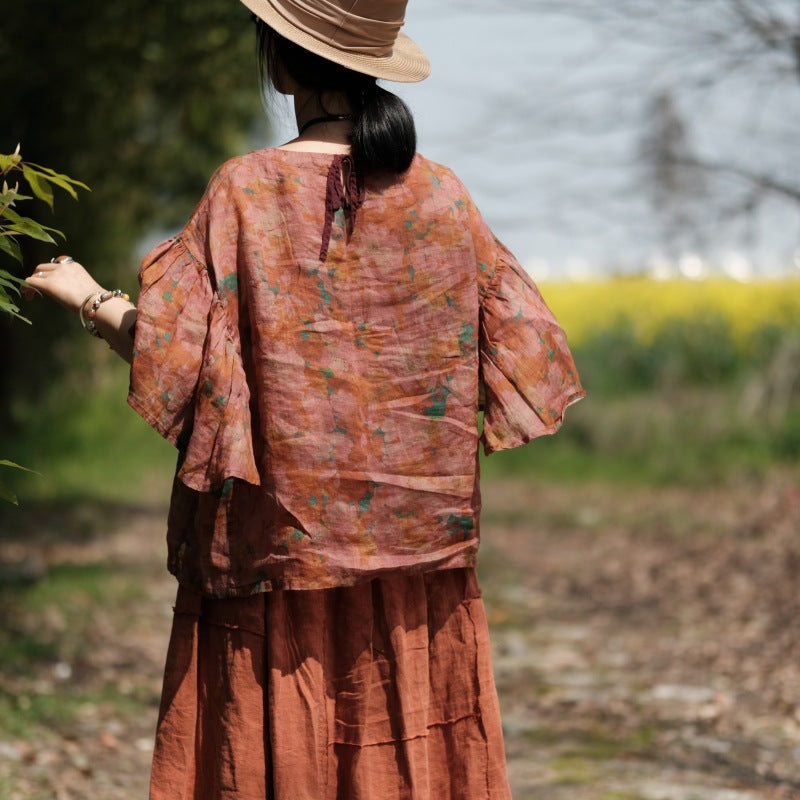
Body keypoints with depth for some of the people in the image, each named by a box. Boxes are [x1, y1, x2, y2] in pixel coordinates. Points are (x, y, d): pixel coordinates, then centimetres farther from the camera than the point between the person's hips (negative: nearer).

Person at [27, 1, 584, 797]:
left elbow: (171, 355, -12)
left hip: (281, 543, -3)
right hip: (416, 550, 3)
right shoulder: (440, 194, 1)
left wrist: (87, 297, 5)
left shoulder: (247, 192, -9)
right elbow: (521, 347, 3)